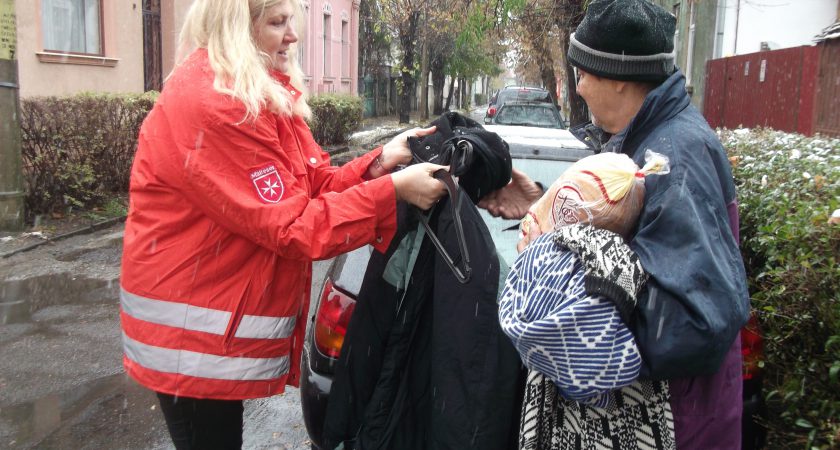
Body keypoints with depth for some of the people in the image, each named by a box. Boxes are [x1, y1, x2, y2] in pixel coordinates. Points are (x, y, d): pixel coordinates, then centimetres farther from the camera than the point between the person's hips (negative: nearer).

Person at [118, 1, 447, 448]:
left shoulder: (263, 94, 8)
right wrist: (392, 190, -24)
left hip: (221, 311, 9)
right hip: (192, 333, -9)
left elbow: (314, 184, 5)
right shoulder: (209, 103, -23)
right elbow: (289, 225, -24)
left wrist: (379, 163, -10)